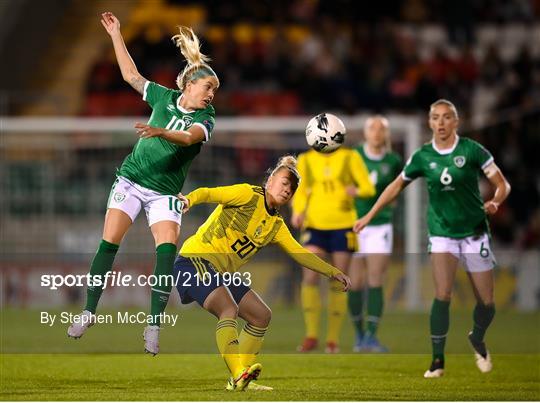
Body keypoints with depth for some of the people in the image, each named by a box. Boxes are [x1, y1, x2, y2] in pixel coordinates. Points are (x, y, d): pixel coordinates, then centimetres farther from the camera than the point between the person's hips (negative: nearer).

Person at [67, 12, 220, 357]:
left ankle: (154, 325, -14)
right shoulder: (164, 97, 1)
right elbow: (131, 75, 12)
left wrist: (160, 131, -47)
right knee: (109, 243, -8)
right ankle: (89, 312, 1)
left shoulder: (205, 119, -7)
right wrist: (116, 34, 13)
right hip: (132, 179, 2)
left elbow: (188, 137, -29)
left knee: (167, 251, -18)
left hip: (166, 193, -2)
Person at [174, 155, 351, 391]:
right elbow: (209, 193, -21)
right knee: (229, 308, -30)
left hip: (224, 273, 9)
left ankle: (239, 380, 5)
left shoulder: (276, 226, 14)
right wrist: (190, 199, -42)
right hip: (195, 260, -9)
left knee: (262, 316, 6)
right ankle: (238, 374, -39)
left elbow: (300, 254, 15)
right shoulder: (248, 195, -9)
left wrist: (333, 273, 8)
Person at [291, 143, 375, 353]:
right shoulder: (305, 160, 9)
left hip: (343, 226, -1)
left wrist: (357, 191, -21)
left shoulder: (350, 157, 5)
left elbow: (368, 188, 1)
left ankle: (333, 339, 9)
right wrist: (297, 212, -9)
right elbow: (300, 192, 11)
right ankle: (311, 335, -6)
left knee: (337, 284, 1)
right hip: (314, 226, 1)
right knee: (309, 277, -15)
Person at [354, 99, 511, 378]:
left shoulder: (472, 150, -9)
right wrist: (369, 216, 12)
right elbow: (396, 186, 12)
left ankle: (477, 340, 36)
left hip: (475, 232, 0)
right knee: (442, 295, -18)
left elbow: (502, 184, -5)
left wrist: (495, 202, -27)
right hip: (442, 232, 0)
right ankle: (438, 360, -9)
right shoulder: (423, 157, -2)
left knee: (486, 302, 4)